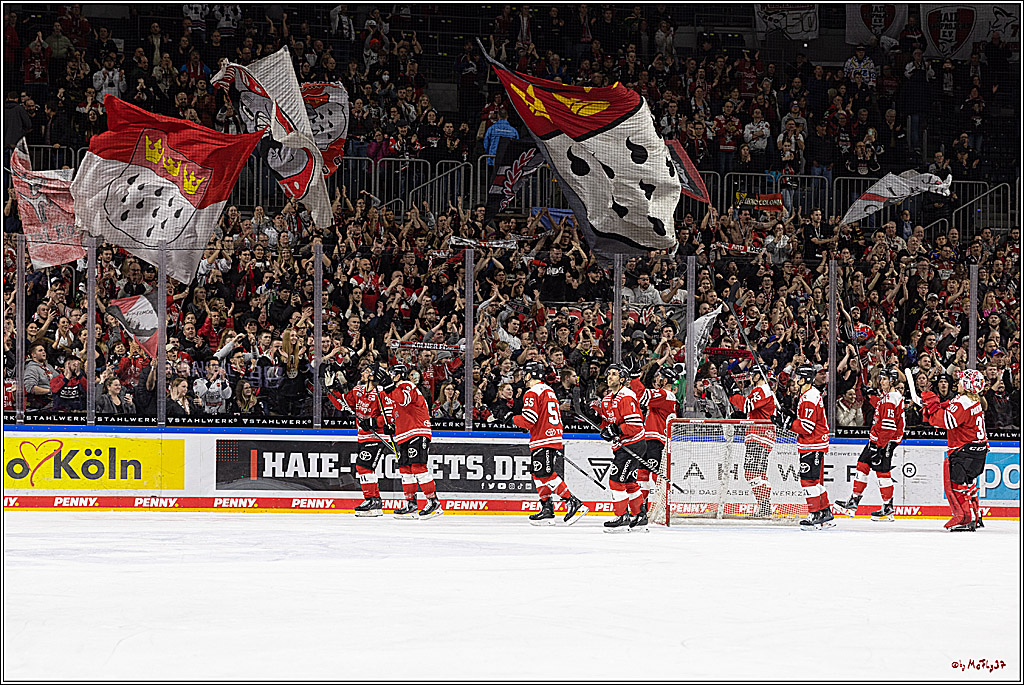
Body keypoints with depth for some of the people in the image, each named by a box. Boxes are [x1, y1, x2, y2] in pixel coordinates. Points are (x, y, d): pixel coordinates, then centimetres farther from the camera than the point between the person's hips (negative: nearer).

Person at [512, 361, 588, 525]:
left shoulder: (532, 393, -12)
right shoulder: (549, 390, 18)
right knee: (538, 473, 16)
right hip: (554, 437, 10)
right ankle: (546, 510, 17)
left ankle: (574, 504, -16)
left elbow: (529, 420, -18)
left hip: (543, 440, -10)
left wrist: (515, 419, 1)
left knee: (546, 475, -11)